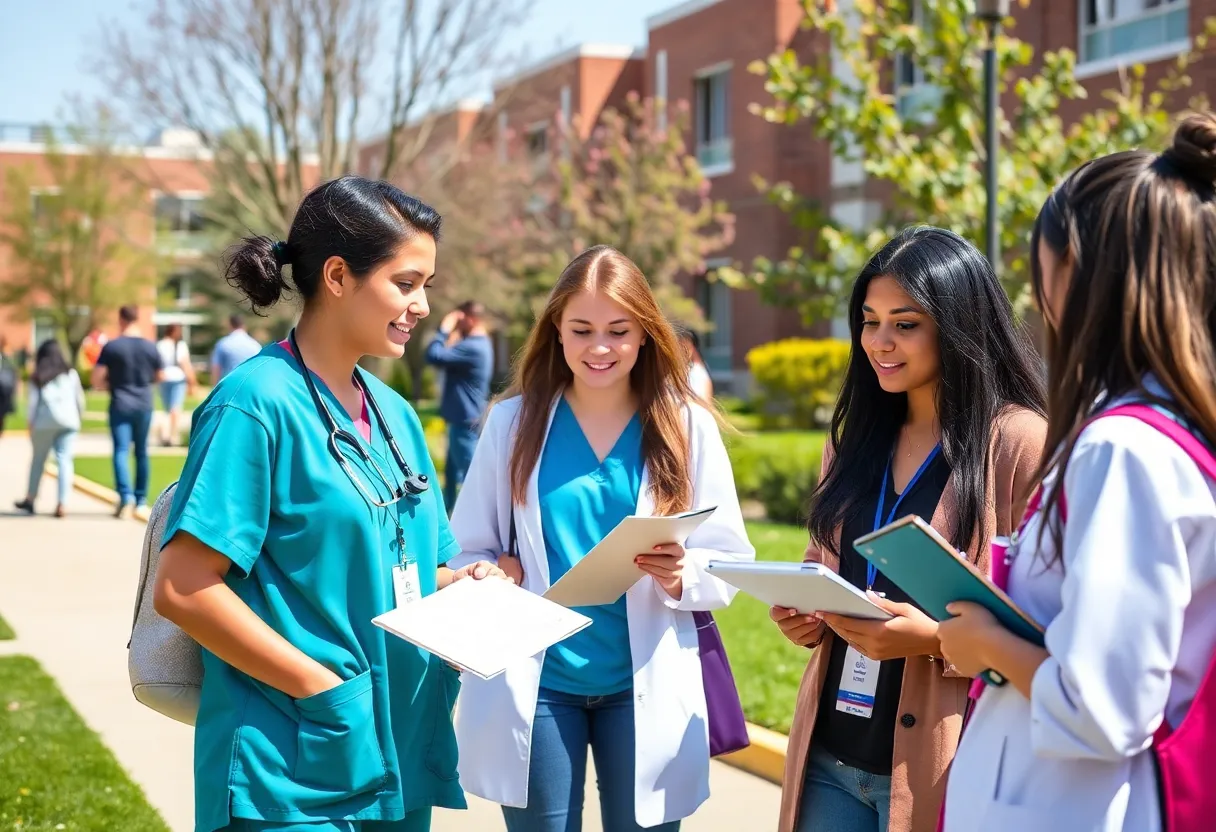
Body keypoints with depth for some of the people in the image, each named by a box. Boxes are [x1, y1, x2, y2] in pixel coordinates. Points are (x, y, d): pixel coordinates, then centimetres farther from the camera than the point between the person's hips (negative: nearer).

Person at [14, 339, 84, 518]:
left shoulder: (37, 377, 8)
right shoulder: (70, 373, 13)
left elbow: (33, 401, 1)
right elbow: (79, 398, 11)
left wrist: (31, 424, 3)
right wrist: (79, 417, 21)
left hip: (45, 421, -1)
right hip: (68, 420, 1)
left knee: (38, 459, 13)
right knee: (64, 460, -4)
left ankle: (30, 500, 22)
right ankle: (62, 504, -14)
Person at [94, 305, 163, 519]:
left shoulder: (111, 347, -7)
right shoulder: (151, 347, 1)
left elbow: (97, 380, -8)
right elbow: (159, 377, 12)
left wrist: (111, 385, 11)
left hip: (121, 405, -3)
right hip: (144, 405, 3)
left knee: (121, 451, -4)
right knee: (141, 452, 12)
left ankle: (126, 497, -22)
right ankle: (141, 501, 19)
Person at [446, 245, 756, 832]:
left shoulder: (687, 427, -1)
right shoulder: (513, 421, 1)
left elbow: (730, 561, 0)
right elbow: (467, 551, 5)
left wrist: (679, 575, -21)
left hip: (644, 686, 0)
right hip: (536, 680, 0)